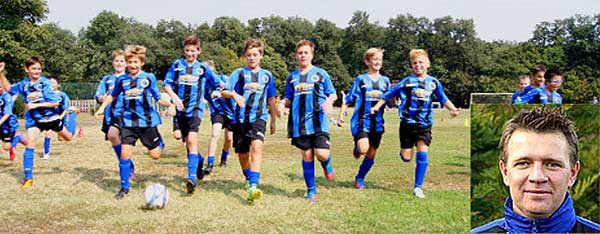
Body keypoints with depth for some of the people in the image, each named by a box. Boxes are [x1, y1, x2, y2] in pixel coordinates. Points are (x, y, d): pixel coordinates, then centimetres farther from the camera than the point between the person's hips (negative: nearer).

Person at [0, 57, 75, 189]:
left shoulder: (45, 83, -16)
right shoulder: (24, 84, -2)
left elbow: (55, 103, -18)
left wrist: (36, 105, -24)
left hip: (50, 116, -2)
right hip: (33, 119, 2)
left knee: (69, 138, 20)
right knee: (30, 145, -13)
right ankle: (28, 178, -7)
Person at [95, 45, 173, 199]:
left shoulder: (149, 78, -2)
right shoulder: (122, 80, 4)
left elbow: (158, 98, 0)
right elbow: (112, 96, 21)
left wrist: (169, 104, -18)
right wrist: (102, 108, 12)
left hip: (147, 121, -1)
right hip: (128, 122, 1)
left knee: (155, 155, 3)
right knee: (125, 153, -8)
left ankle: (159, 142, 41)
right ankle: (124, 188, 7)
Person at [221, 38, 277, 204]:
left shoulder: (267, 75, 11)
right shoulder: (239, 73, 5)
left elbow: (271, 100, 19)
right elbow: (224, 92, 0)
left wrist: (273, 120, 19)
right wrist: (234, 94, -21)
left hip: (259, 118, -1)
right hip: (241, 118, 1)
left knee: (256, 146, -25)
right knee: (242, 153, 10)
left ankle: (253, 187, -33)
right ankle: (249, 179, 39)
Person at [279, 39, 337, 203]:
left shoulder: (321, 74, 5)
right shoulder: (291, 77, 13)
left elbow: (333, 94, 7)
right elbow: (289, 98, 19)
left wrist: (329, 101, -15)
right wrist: (282, 103, -3)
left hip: (318, 121, -3)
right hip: (299, 123, 3)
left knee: (322, 154, -15)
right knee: (307, 156, 5)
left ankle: (326, 164, 24)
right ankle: (311, 191, 18)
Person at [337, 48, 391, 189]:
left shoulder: (385, 81, 10)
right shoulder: (361, 79, 1)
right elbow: (348, 99, 3)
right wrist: (341, 115, -4)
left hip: (377, 122, 4)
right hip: (362, 119, -4)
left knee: (371, 154, 8)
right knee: (363, 149, -23)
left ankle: (360, 178, 26)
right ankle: (356, 148, 12)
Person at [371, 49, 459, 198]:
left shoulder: (433, 82, 4)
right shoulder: (407, 82, -3)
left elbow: (443, 99, 15)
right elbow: (389, 94, 3)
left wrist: (453, 109, 0)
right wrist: (377, 106, -5)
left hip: (425, 125, 1)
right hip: (408, 123, -1)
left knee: (422, 155, -9)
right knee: (406, 158, 1)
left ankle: (418, 187, 1)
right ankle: (404, 150, 40)